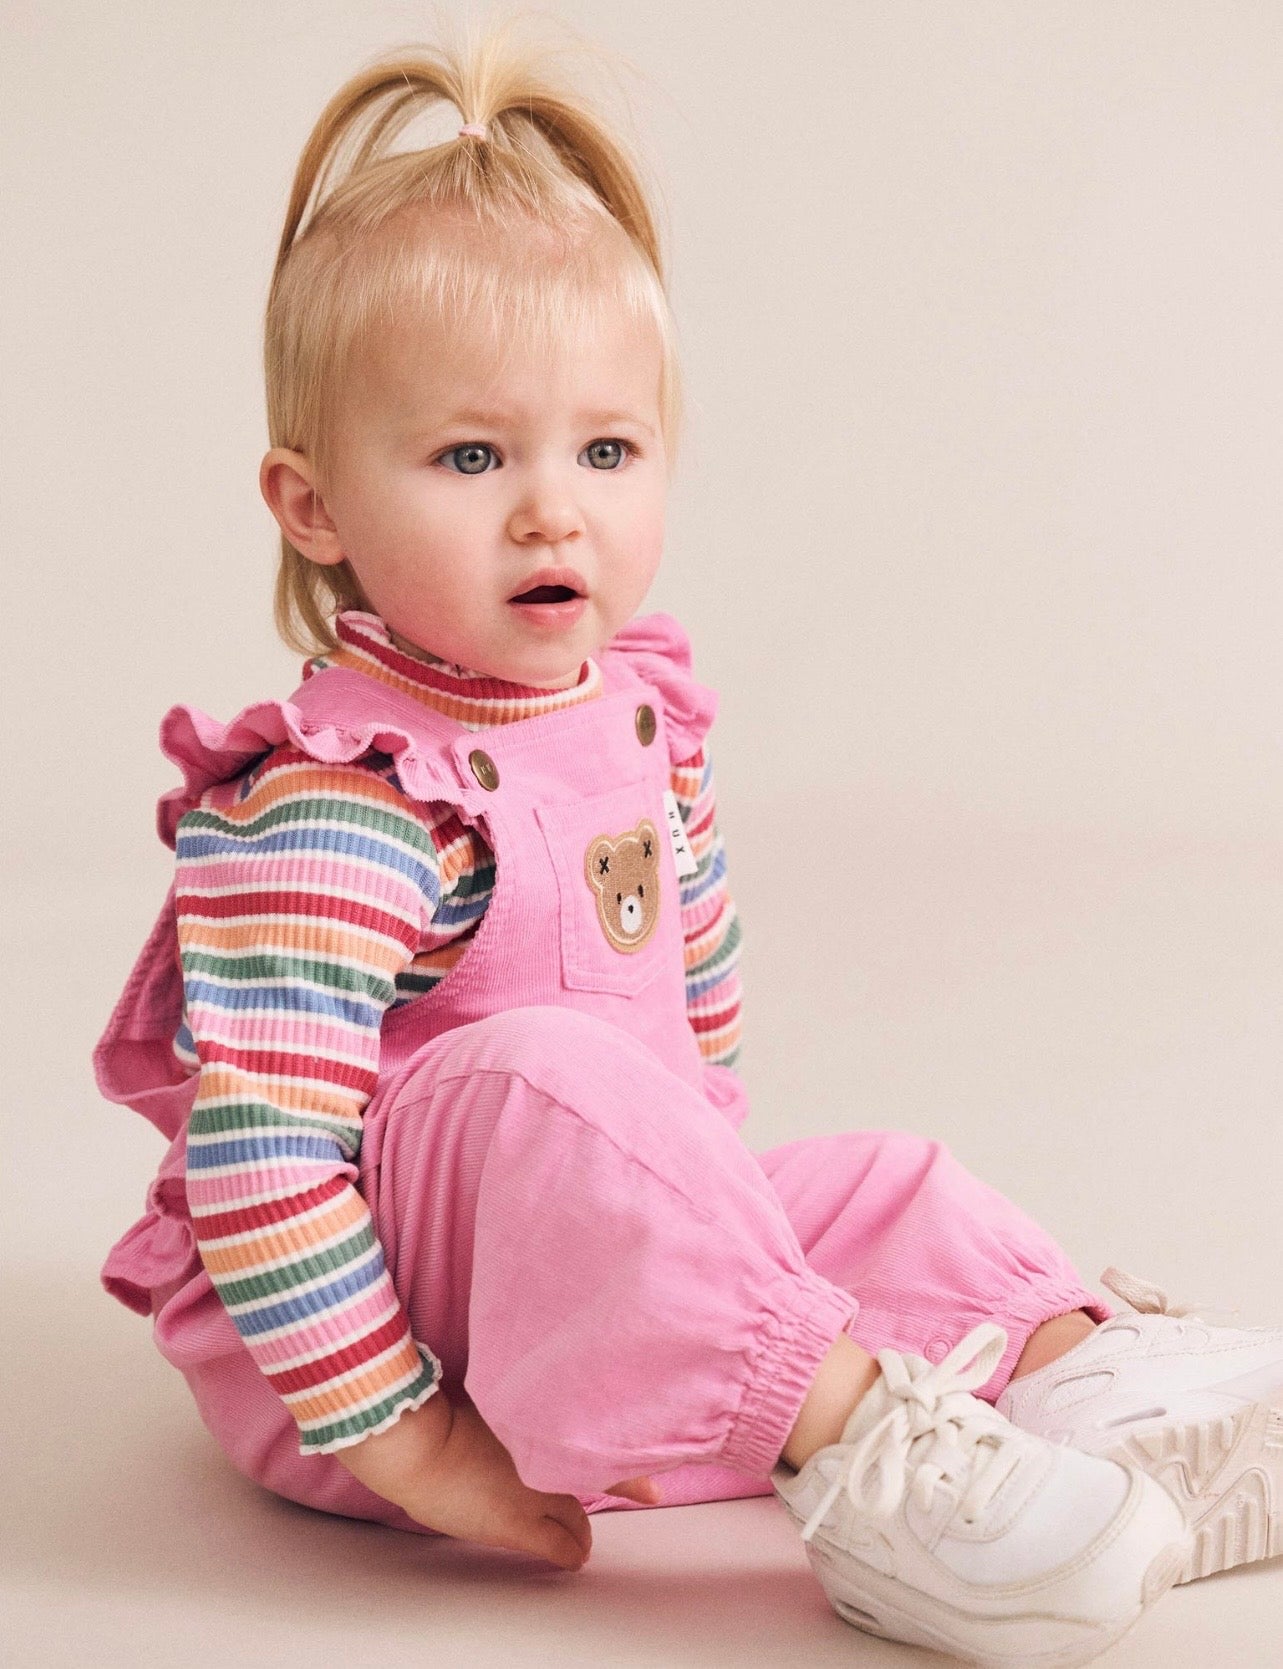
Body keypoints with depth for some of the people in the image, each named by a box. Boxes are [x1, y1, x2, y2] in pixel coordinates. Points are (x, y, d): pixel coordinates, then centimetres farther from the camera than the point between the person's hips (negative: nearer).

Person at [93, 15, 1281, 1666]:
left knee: (869, 1181, 3)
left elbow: (697, 991, 19)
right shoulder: (336, 814, -27)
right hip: (345, 1334, -9)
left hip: (610, 1244, 9)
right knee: (553, 1077, -34)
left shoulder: (639, 713, 3)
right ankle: (861, 1451, -34)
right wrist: (407, 1443, -28)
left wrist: (700, 1230, 23)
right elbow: (261, 1157, -31)